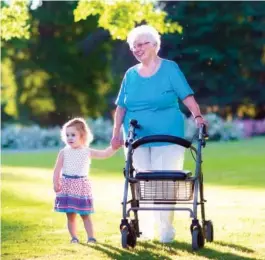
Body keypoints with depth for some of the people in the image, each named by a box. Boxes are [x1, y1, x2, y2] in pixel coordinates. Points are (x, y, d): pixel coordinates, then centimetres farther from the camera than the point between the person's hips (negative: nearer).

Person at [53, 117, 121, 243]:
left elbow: (104, 154, 0)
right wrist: (56, 183, -9)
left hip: (82, 185, 0)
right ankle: (74, 237, 11)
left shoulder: (88, 152, 2)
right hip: (67, 185, 0)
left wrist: (114, 148, -16)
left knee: (85, 214, 2)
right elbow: (57, 169, 0)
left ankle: (91, 237, 3)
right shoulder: (64, 152, 1)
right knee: (70, 215, 4)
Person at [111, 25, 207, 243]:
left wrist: (198, 116, -23)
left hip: (167, 137, -3)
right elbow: (121, 107, 12)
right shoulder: (131, 74, 10)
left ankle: (166, 228, 3)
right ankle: (145, 227, 15)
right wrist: (116, 133, 4)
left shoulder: (170, 68, -1)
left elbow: (187, 96, -8)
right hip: (137, 138, 4)